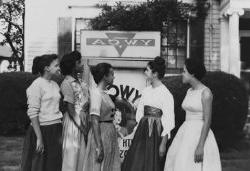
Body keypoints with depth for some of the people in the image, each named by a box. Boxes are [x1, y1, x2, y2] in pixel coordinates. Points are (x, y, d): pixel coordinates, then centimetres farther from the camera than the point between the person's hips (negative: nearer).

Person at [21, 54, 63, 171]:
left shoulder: (55, 85, 12)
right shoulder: (37, 85, -10)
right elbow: (32, 113, -15)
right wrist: (39, 137, -20)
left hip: (56, 130, 7)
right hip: (42, 130, -7)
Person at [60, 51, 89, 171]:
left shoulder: (80, 82, 14)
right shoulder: (67, 83, -11)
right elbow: (69, 108, -14)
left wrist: (86, 105, -8)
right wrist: (80, 125, -16)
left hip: (83, 122, 8)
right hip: (73, 122, -8)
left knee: (82, 154, 11)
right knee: (72, 154, -3)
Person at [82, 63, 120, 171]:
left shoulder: (104, 93, 12)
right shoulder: (96, 93, -15)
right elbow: (94, 121, -21)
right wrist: (99, 147, -24)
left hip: (110, 134, 9)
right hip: (100, 134, -9)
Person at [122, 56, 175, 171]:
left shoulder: (166, 94, -12)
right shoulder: (146, 91, 9)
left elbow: (168, 120, -14)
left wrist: (163, 143, -16)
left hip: (155, 132, -7)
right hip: (142, 130, 7)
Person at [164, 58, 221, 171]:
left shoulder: (206, 92, -14)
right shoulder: (190, 91, 13)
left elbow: (207, 121, -18)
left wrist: (200, 146, -23)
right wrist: (182, 139, 20)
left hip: (200, 135, -9)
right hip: (187, 134, 9)